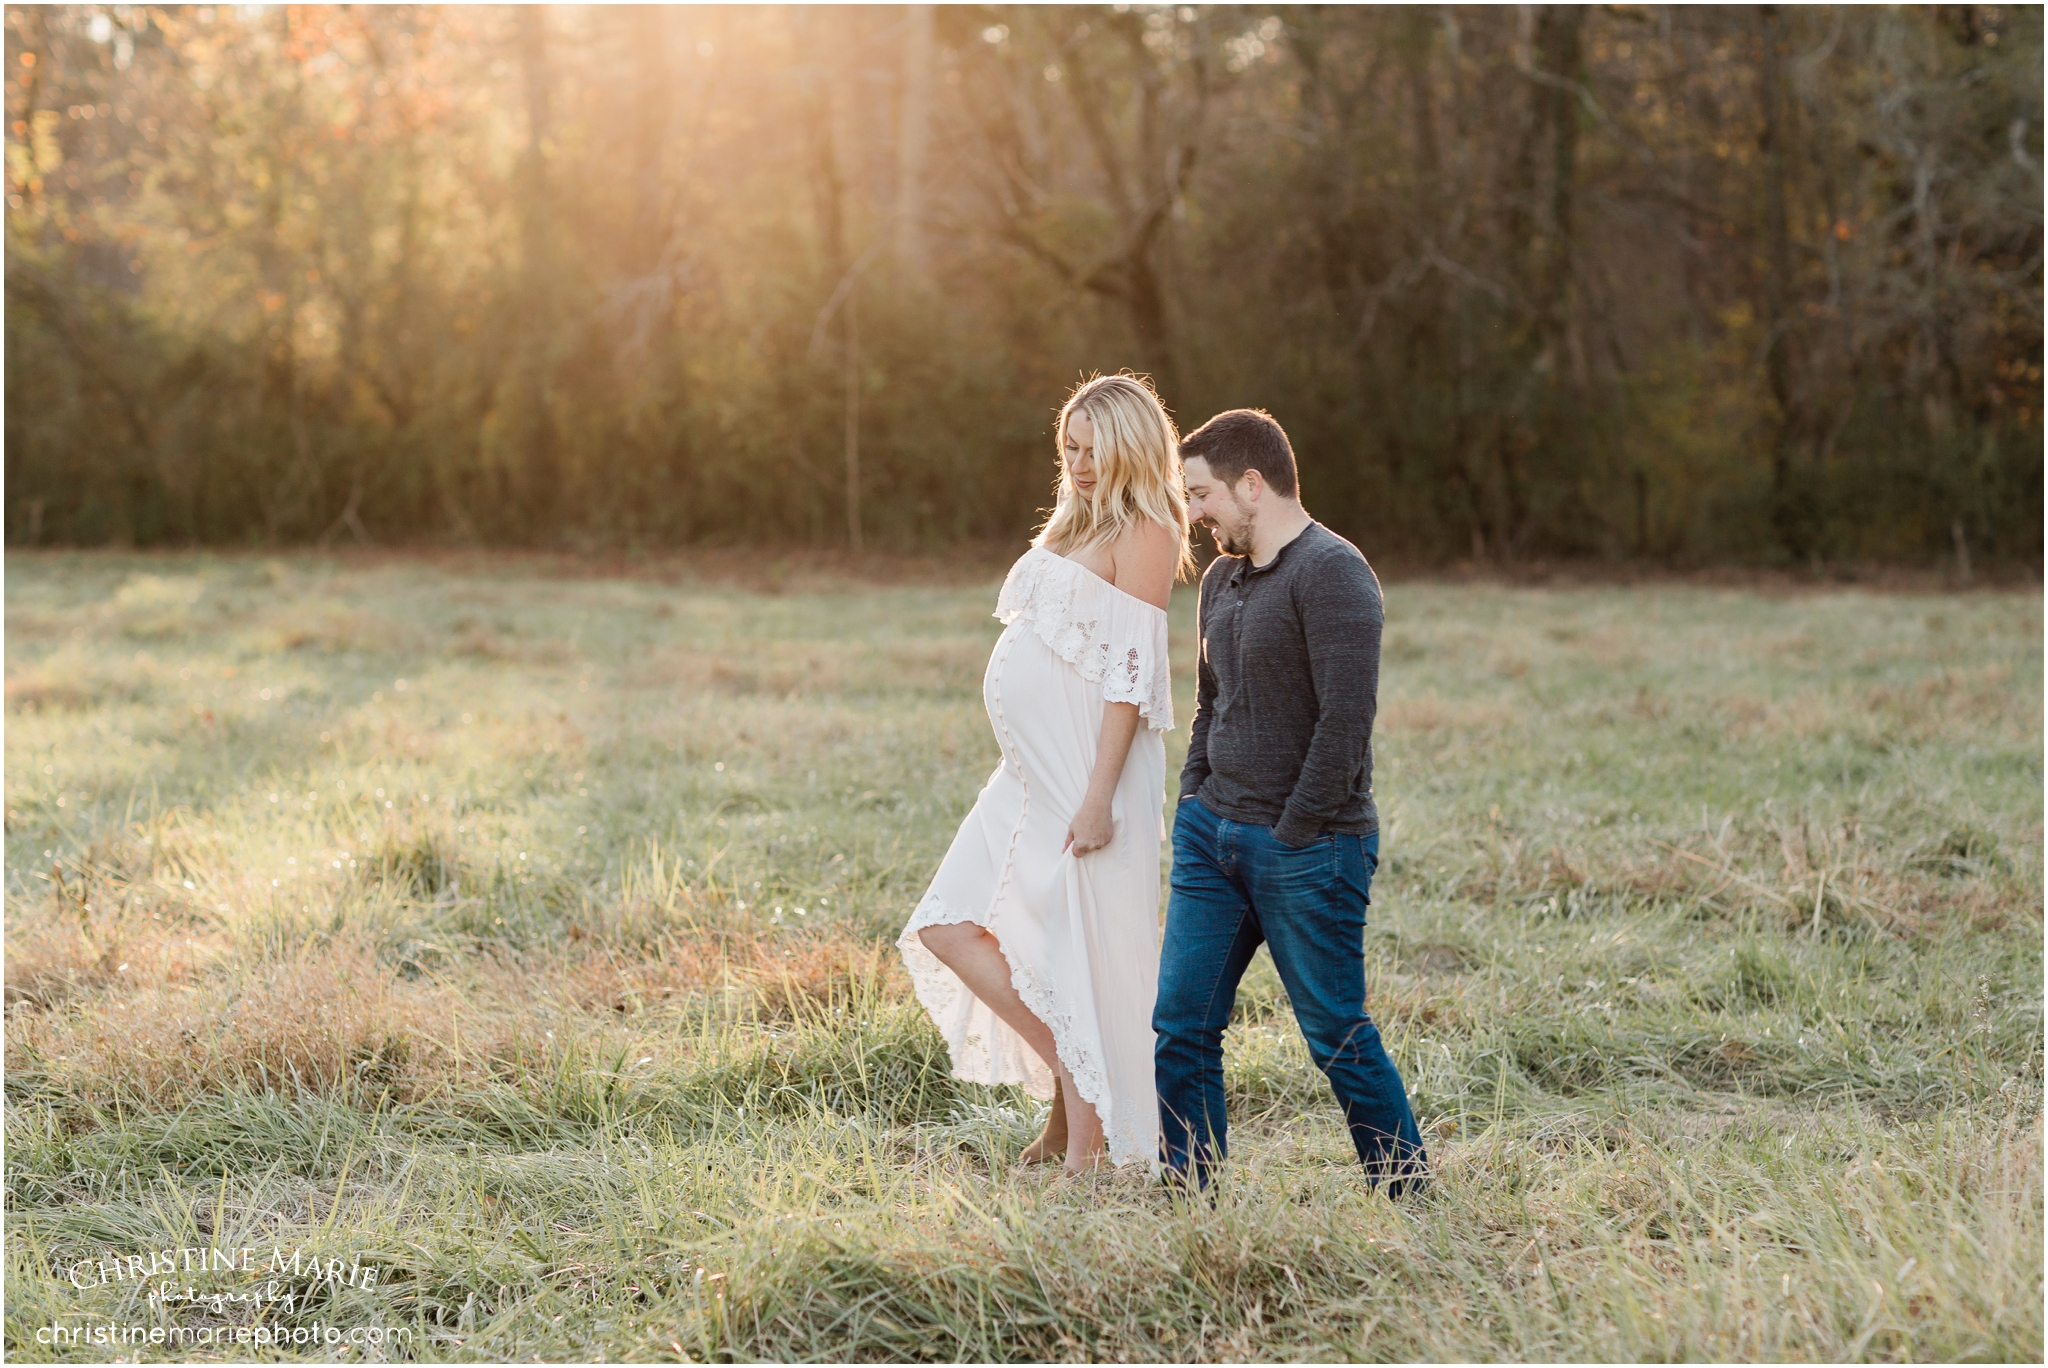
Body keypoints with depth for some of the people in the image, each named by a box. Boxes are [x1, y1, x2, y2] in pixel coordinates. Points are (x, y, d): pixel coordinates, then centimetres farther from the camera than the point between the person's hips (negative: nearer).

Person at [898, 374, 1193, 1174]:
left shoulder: (1144, 535, -10)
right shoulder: (1074, 524, 18)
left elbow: (1130, 675, -16)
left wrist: (1098, 797, -21)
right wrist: (1031, 775, 19)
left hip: (1088, 772, -9)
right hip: (1030, 775, 9)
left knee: (1076, 955, -4)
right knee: (950, 927, 6)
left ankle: (1088, 1146, 8)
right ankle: (1070, 1082, 15)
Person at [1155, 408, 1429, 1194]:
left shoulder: (1331, 573, -13)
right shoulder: (1222, 580, 15)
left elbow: (1347, 717, -19)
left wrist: (1294, 835, -16)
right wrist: (1194, 811, 14)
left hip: (1307, 850, -8)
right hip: (1214, 834, 8)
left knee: (1338, 1036, 1)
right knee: (1180, 1025, 3)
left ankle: (1409, 1195, 17)